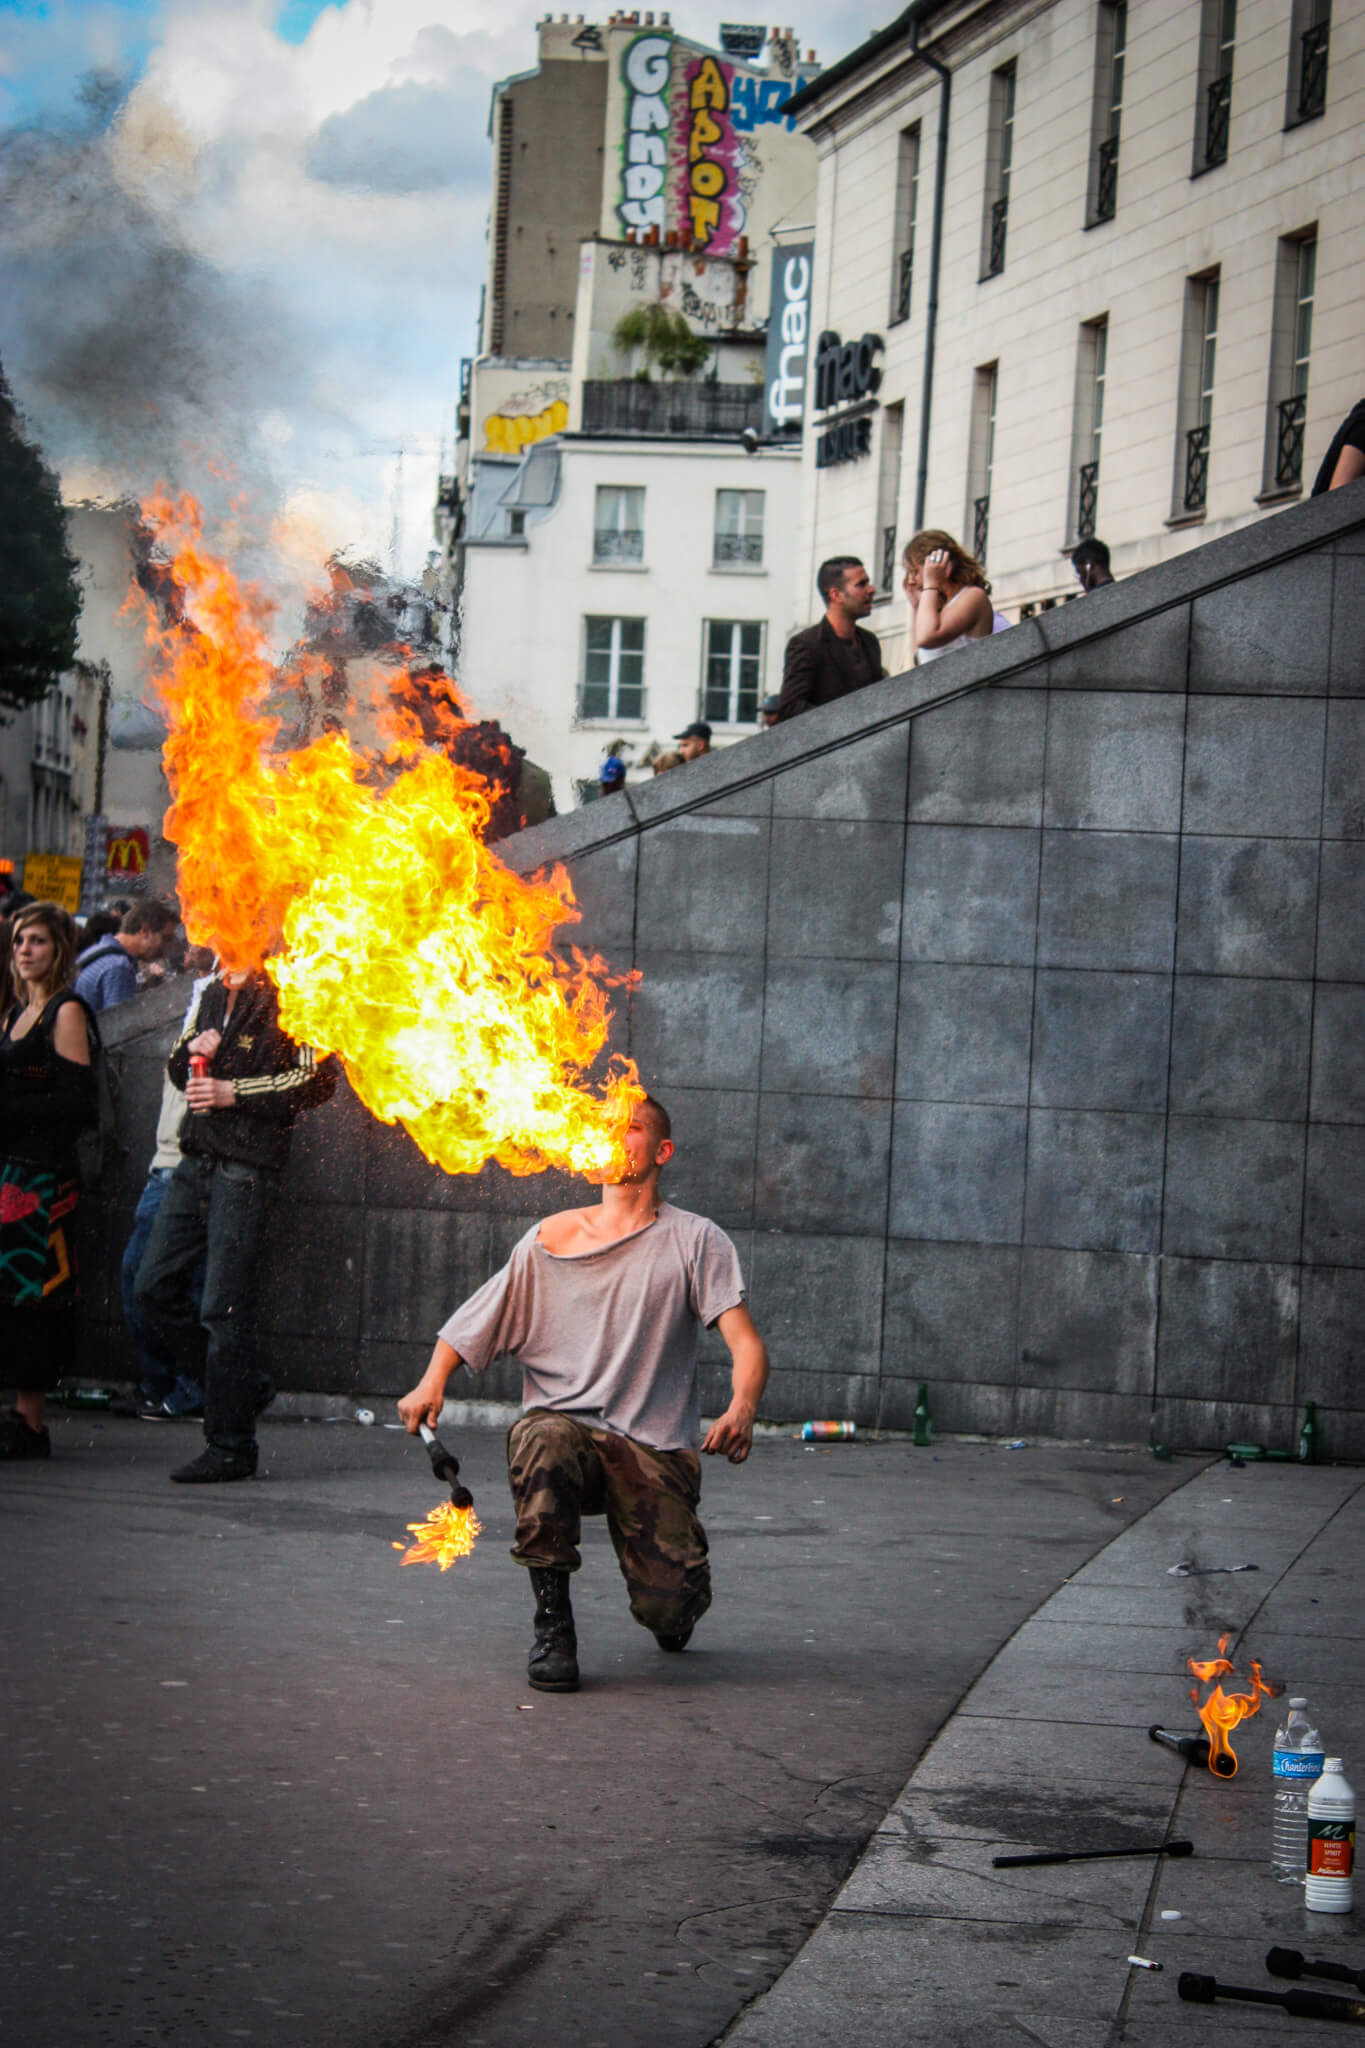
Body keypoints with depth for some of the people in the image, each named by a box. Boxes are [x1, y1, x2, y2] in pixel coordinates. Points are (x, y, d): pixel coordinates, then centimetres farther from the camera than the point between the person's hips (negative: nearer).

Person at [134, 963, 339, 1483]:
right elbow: (179, 1068, 26)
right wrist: (191, 1052, 2)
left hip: (245, 1166, -8)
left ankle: (231, 1447, 1)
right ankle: (243, 1386, 19)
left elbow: (317, 1078, -12)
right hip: (196, 1161, 8)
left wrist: (234, 1093, -15)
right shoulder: (214, 995, 17)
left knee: (224, 1307, -7)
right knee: (153, 1289, 6)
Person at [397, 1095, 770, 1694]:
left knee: (671, 1610, -17)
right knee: (544, 1443, -37)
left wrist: (741, 1410, -29)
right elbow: (469, 1329, 14)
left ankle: (669, 1605, 26)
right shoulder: (549, 1241, 10)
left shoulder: (695, 1241, 4)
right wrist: (432, 1382, -8)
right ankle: (553, 1624, -17)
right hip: (566, 1423, 1)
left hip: (655, 1446, -1)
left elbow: (746, 1343, -7)